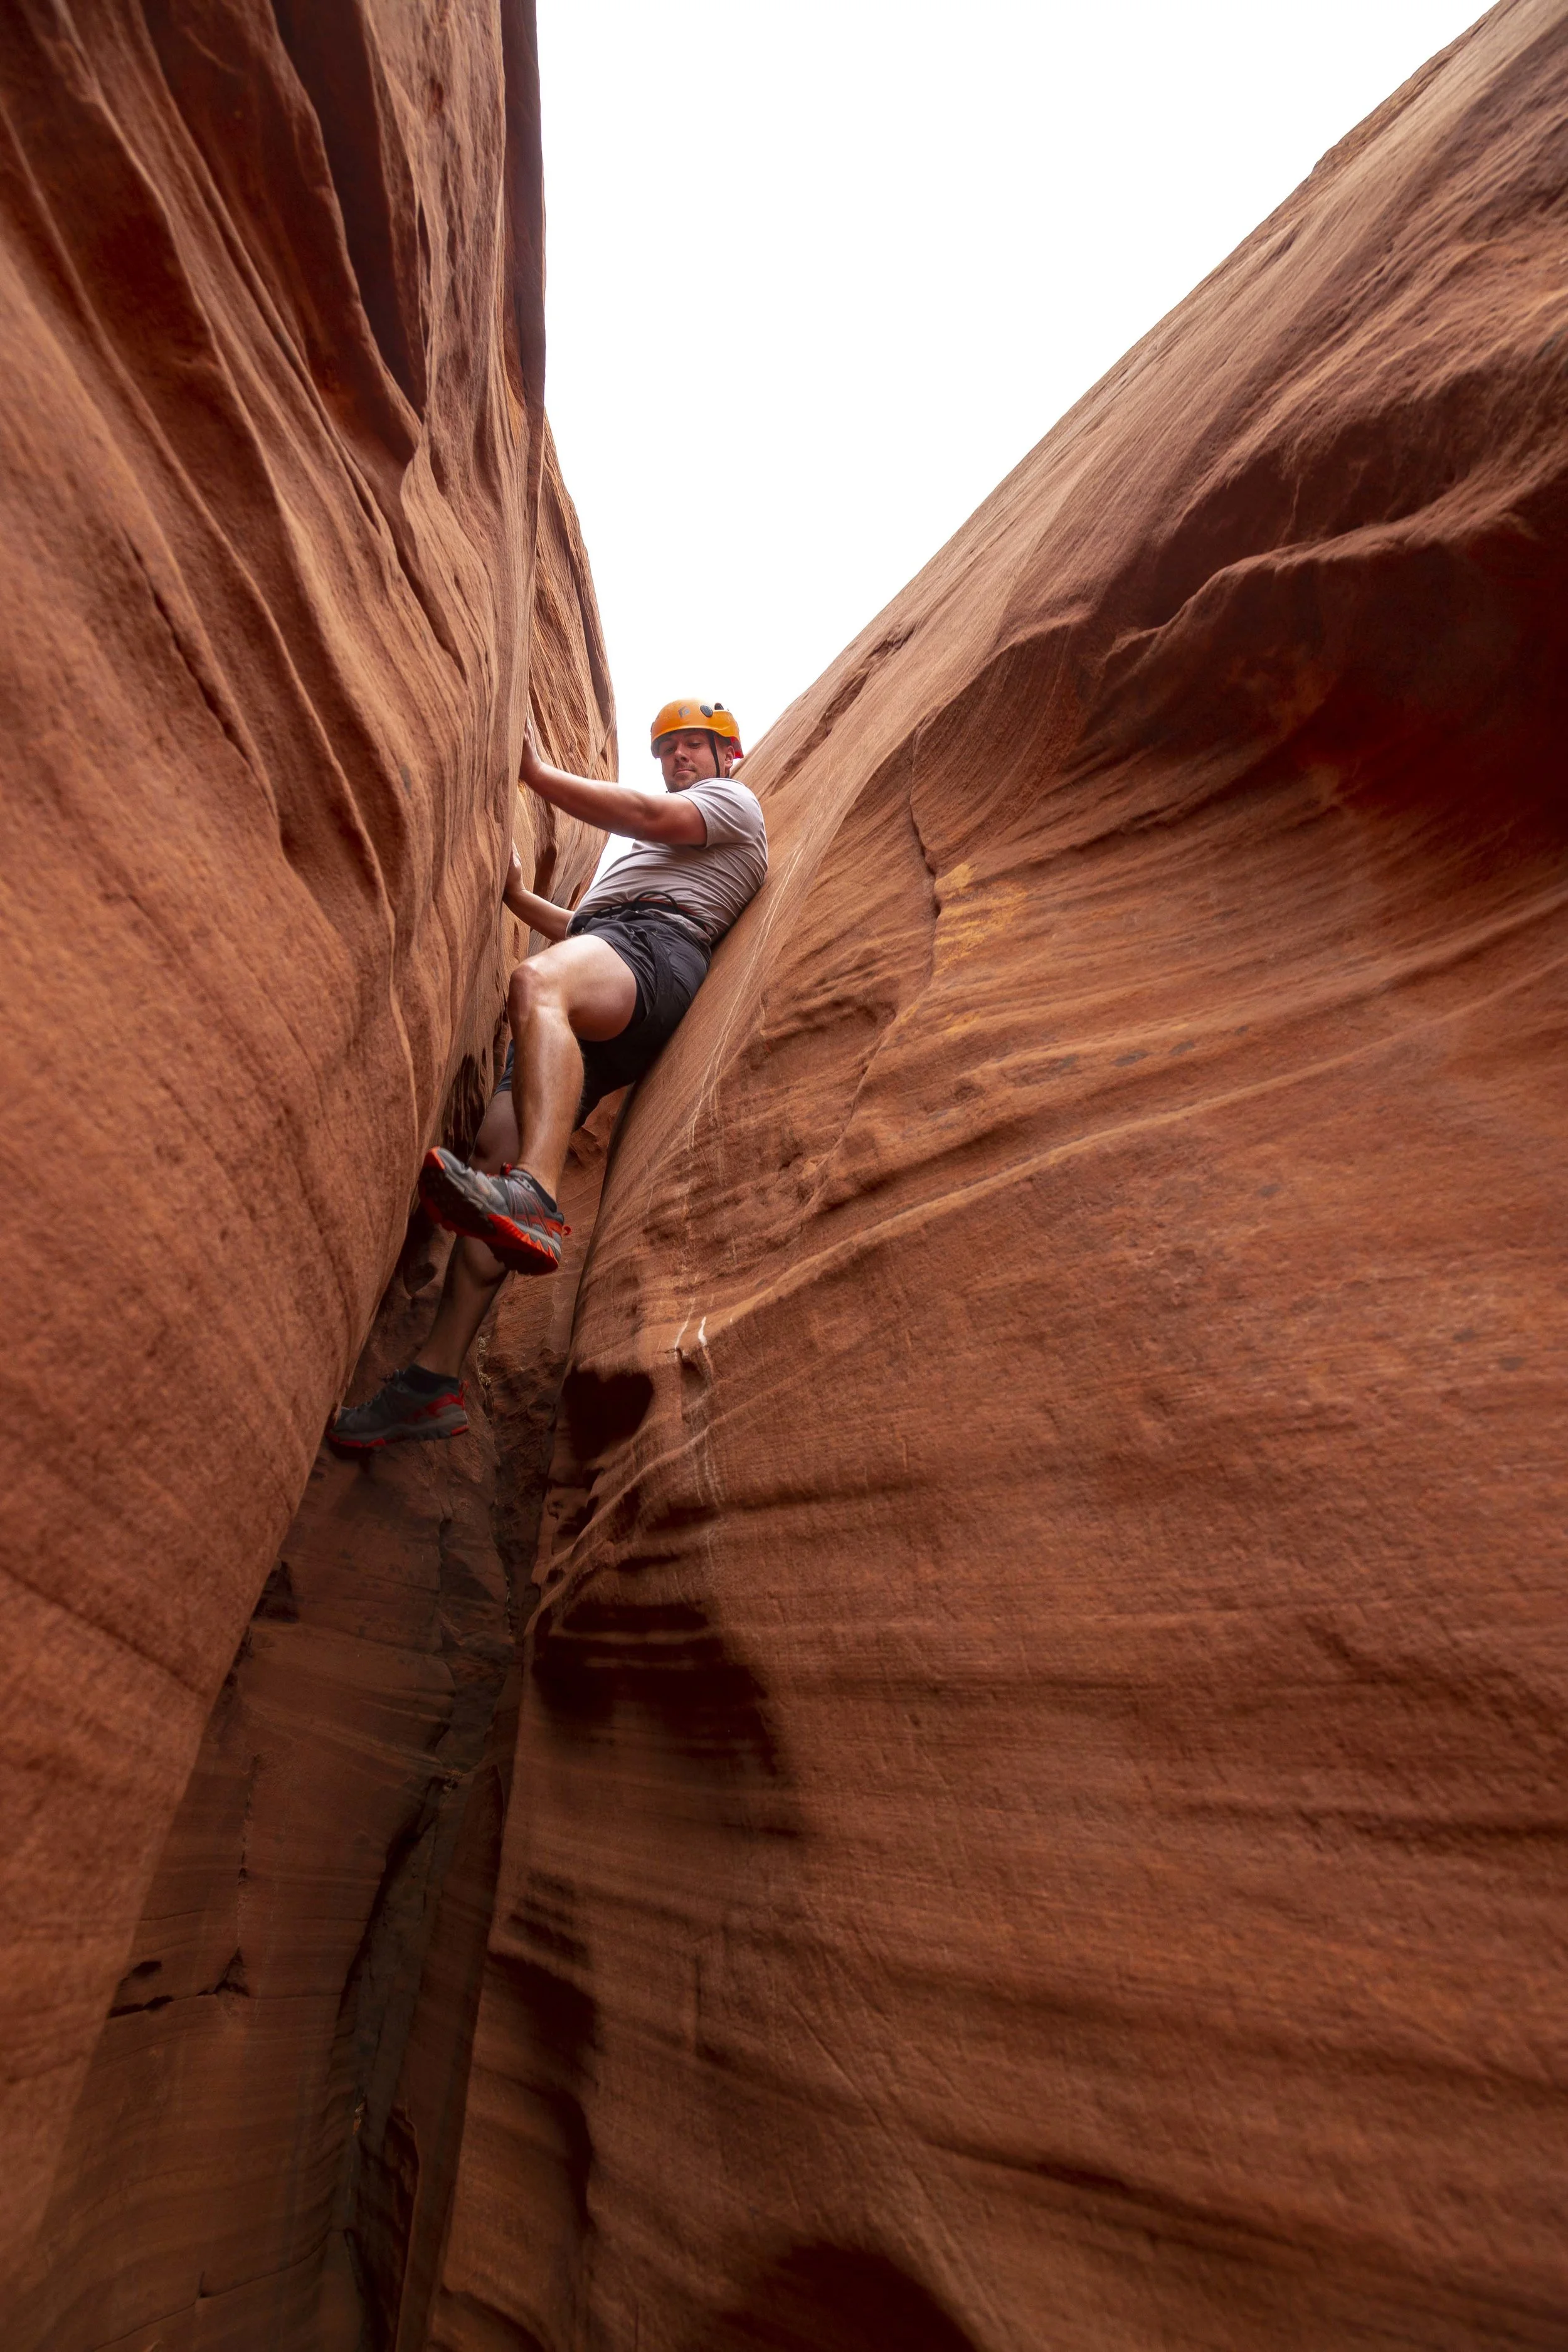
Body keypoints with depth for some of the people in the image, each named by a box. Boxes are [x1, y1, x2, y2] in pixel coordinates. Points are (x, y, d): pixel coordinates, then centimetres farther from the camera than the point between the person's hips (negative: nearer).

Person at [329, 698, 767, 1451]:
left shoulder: (735, 801, 22)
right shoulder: (649, 850, 46)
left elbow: (653, 816, 1)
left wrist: (537, 772, 7)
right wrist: (517, 895, 30)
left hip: (658, 947, -7)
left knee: (537, 984, -40)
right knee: (498, 1147, -12)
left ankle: (535, 1201, -62)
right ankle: (436, 1380, -18)